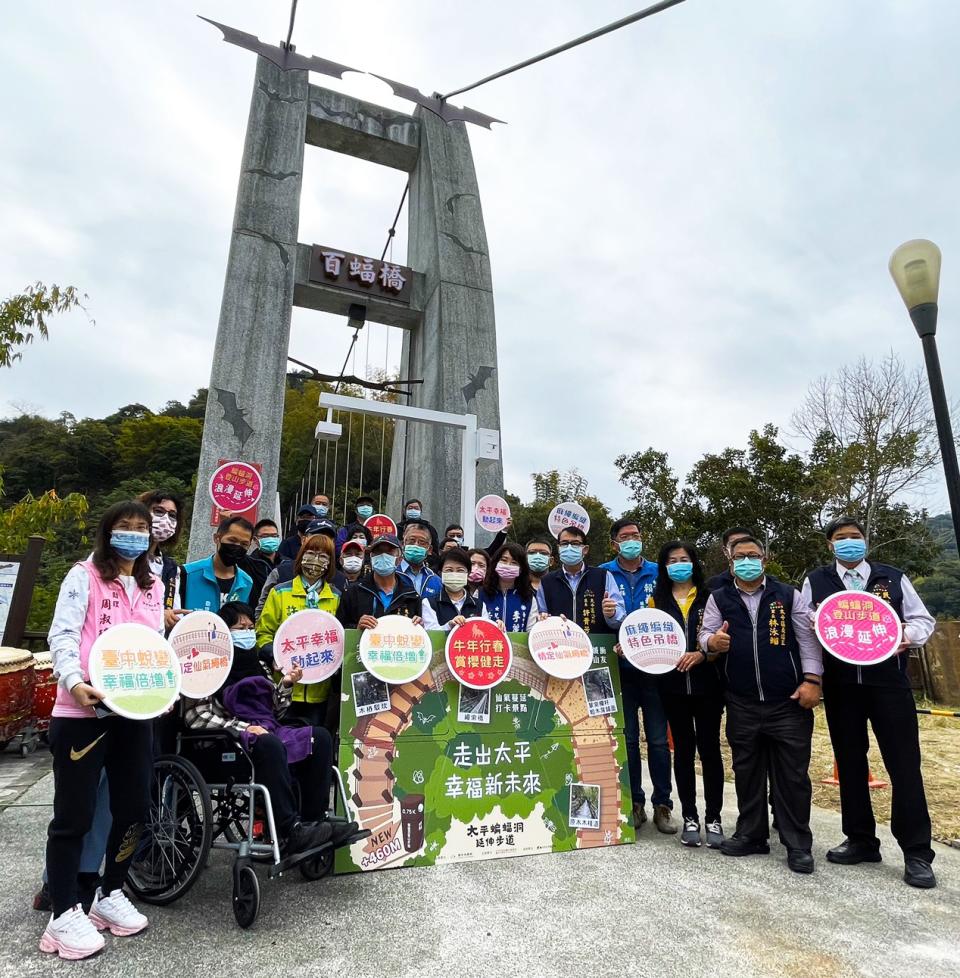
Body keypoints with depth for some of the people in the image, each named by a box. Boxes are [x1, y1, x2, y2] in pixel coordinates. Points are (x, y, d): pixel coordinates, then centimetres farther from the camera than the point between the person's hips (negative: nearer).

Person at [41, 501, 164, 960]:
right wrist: (74, 682, -26)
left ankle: (109, 896, 32)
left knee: (134, 807, 12)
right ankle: (64, 915, 21)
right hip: (82, 711, -6)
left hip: (136, 712, 6)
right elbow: (63, 635, -11)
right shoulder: (84, 576, -4)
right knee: (74, 815, 4)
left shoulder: (153, 586, 14)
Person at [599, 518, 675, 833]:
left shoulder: (659, 573, 4)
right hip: (621, 668, 0)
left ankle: (663, 805, 20)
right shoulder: (603, 574, 2)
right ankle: (634, 803, 23)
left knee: (658, 739, 6)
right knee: (627, 738, 10)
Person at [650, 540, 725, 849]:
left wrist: (702, 655, -17)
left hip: (706, 684, -1)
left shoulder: (710, 598, 3)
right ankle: (690, 817, 21)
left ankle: (713, 818, 17)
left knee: (709, 749, 4)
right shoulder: (657, 600, 8)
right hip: (673, 686, 2)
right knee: (683, 749, 10)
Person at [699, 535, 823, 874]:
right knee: (747, 770, 12)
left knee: (792, 773, 4)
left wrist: (811, 680, -8)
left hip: (789, 702, -2)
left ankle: (798, 844, 18)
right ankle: (751, 834, 27)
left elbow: (808, 638, 1)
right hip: (742, 705, 2)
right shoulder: (719, 599, 7)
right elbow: (706, 634, 2)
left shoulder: (788, 595, 4)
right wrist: (712, 642, -22)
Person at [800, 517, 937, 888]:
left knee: (904, 763, 0)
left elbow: (923, 619, 8)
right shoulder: (815, 581, 5)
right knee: (850, 762, 10)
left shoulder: (893, 577, 6)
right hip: (841, 684, 1)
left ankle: (917, 853, 13)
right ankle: (861, 840, 24)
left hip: (888, 680, -1)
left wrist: (909, 635, -12)